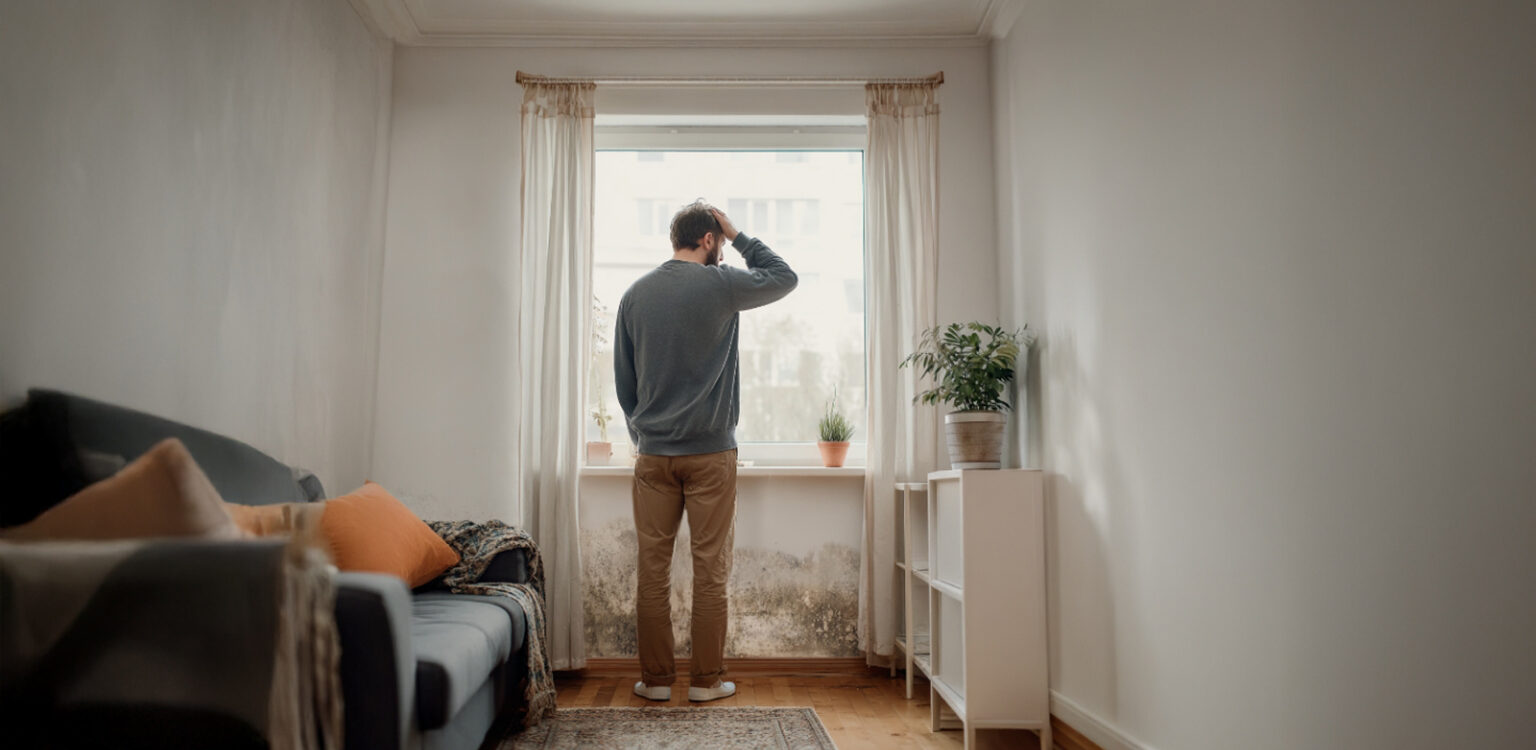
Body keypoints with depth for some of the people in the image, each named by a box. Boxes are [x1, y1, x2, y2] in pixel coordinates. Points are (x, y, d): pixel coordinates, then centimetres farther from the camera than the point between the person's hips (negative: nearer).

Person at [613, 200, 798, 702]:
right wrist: (739, 236, 15)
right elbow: (784, 277, 11)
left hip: (652, 453, 4)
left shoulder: (635, 294, 7)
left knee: (653, 569, 8)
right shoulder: (720, 284, -6)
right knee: (711, 569, 5)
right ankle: (707, 679, 12)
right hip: (711, 452, -3)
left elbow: (623, 380, 11)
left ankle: (655, 679, 15)